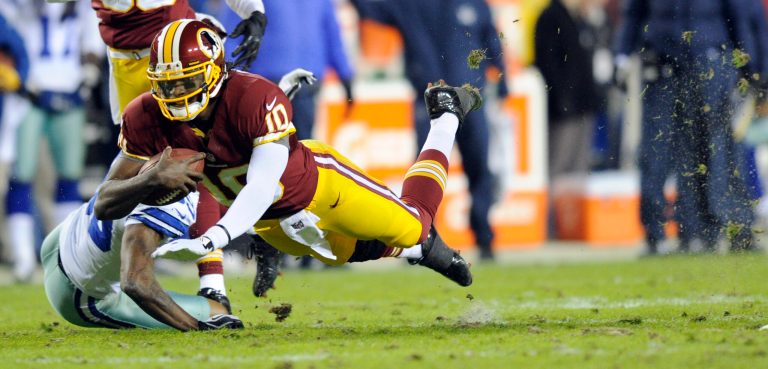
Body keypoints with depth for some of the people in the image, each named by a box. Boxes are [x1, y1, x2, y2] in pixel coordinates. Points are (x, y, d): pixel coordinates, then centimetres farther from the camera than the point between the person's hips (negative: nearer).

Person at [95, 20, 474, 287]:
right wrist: (150, 179, -47)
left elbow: (263, 189, -48)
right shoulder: (147, 119, -28)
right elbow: (105, 205, -24)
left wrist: (210, 240, -63)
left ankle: (446, 111, 39)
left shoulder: (257, 98, -42)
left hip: (322, 183, -4)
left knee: (414, 226, 17)